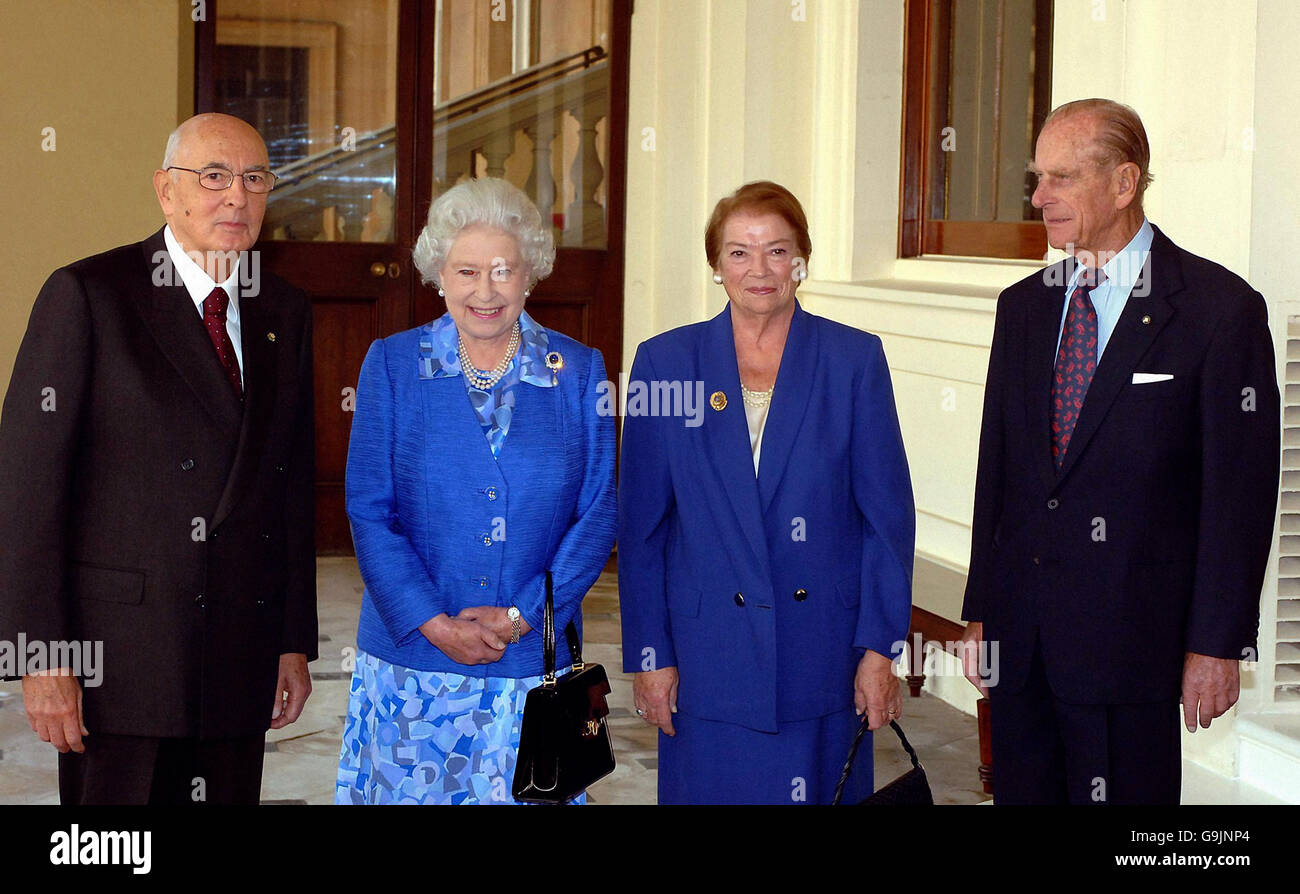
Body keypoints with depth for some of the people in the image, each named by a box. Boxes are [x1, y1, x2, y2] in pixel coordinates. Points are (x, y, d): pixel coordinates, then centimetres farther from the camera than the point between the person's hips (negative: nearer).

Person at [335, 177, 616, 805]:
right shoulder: (392, 365, 1)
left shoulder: (579, 371, 2)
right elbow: (369, 512, -3)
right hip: (410, 660, 0)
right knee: (408, 791, 5)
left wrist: (521, 615, -11)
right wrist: (434, 623, -13)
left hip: (535, 660, 0)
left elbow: (598, 516, 0)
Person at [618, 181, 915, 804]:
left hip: (823, 653, 0)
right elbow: (641, 526, 3)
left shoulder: (855, 360, 1)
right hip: (707, 654, 0)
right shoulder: (665, 362, 2)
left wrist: (880, 647, -4)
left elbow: (888, 514, 1)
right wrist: (649, 655, -1)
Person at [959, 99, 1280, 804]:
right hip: (1018, 633, 5)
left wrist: (1217, 642, -9)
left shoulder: (1221, 308, -6)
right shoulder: (1023, 306, 11)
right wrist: (979, 610, 10)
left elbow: (1240, 489, -7)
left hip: (1130, 635, -5)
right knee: (1023, 791, 10)